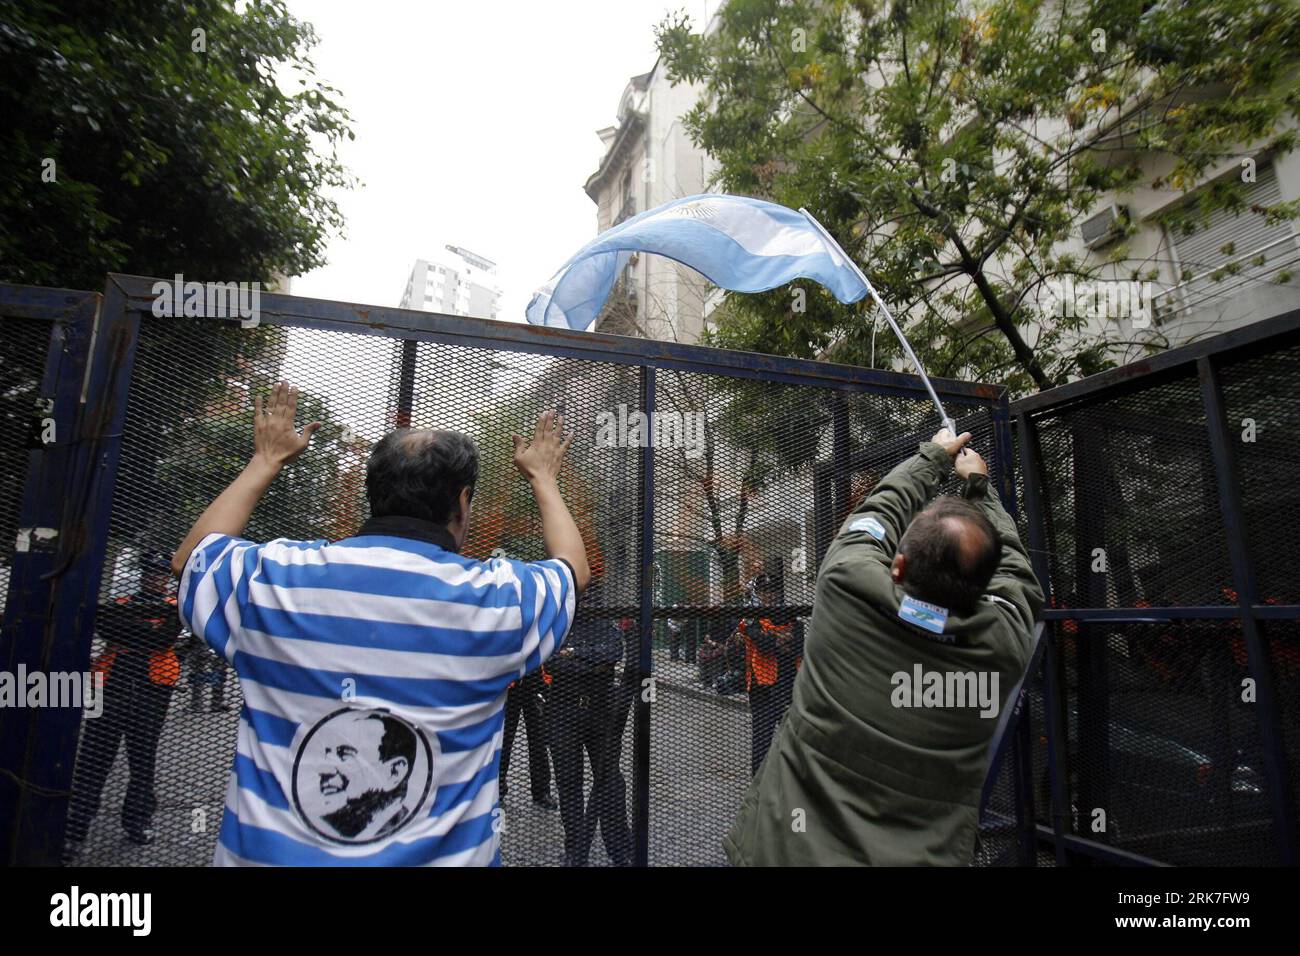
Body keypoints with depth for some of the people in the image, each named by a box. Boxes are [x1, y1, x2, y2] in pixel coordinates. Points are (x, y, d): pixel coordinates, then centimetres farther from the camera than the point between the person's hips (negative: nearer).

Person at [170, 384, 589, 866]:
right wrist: (541, 478, 21)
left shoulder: (272, 578, -10)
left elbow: (188, 557, 13)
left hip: (265, 851, 2)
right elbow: (575, 569, 9)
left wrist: (266, 460, 21)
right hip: (443, 854, -1)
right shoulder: (496, 597, -13)